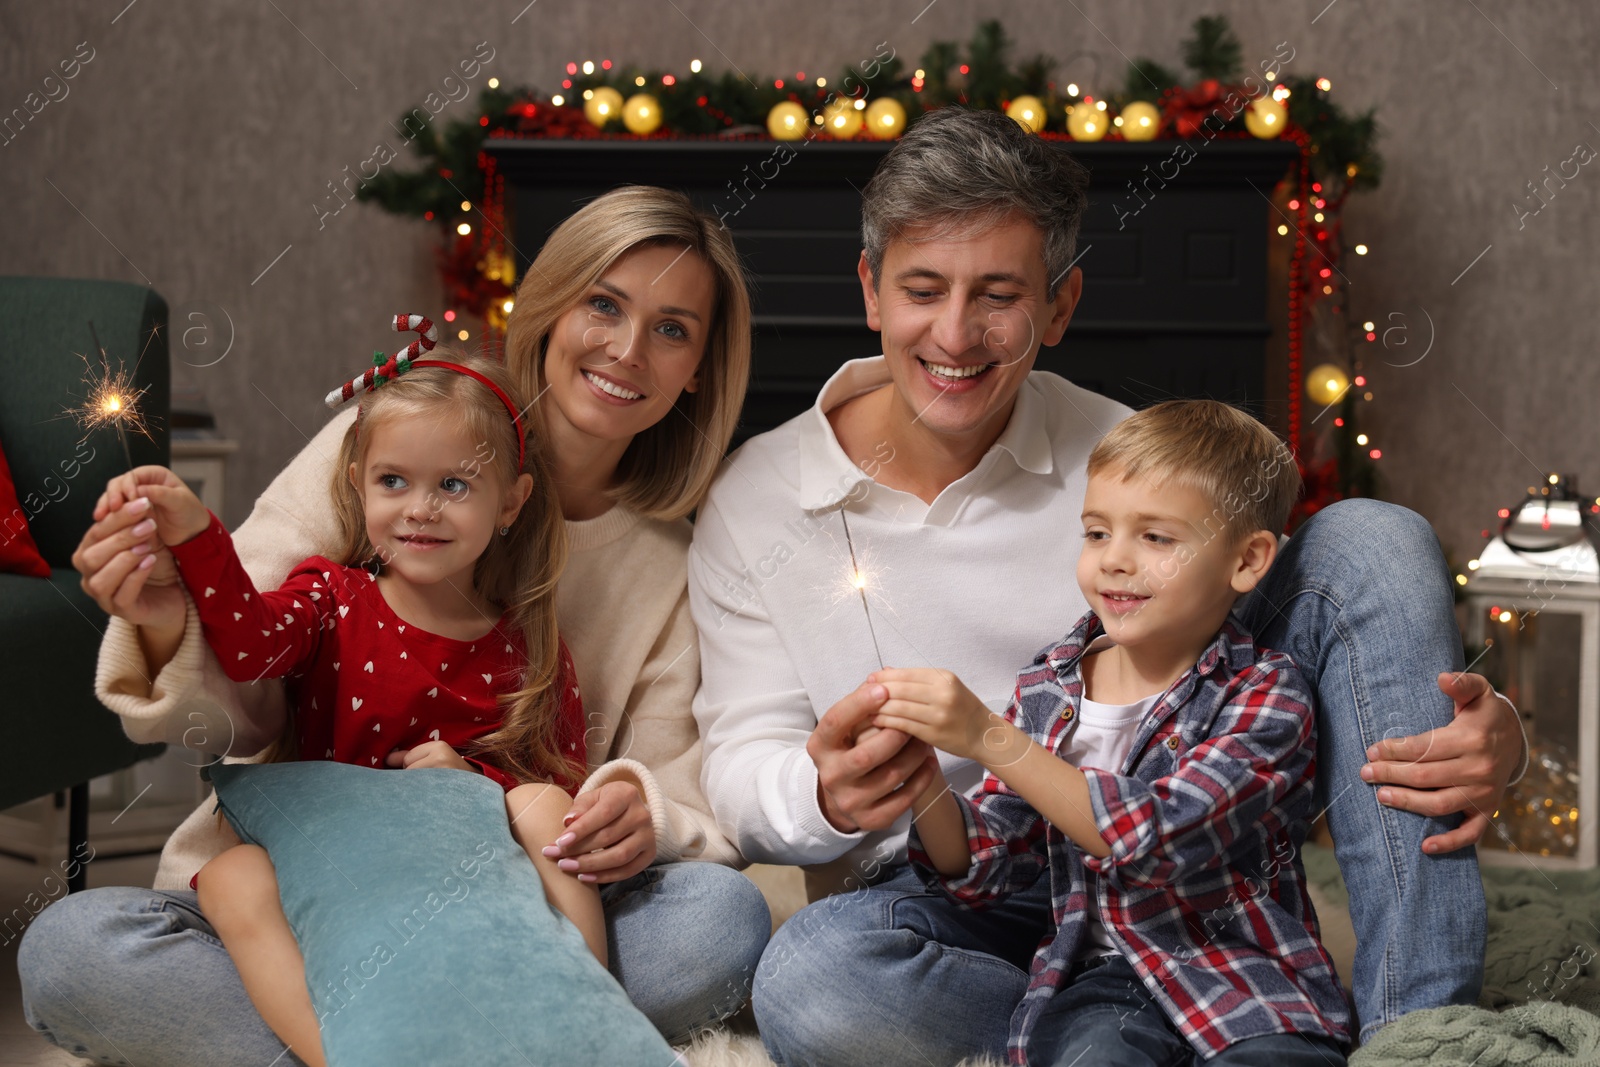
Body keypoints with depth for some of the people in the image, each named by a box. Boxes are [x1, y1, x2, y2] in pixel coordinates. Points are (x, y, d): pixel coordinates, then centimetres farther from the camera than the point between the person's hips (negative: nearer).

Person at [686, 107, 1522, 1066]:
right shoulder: (757, 502, -1)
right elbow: (741, 777, -2)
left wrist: (1487, 737, -21)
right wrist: (827, 797, -28)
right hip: (949, 913, -1)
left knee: (1369, 540, -14)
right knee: (811, 979, -39)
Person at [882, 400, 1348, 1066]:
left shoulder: (1266, 694, -7)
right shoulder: (1048, 686, 8)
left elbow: (1160, 836, -22)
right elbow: (982, 871, 8)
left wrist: (989, 739, -26)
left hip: (1248, 980, -1)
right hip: (1098, 978, 2)